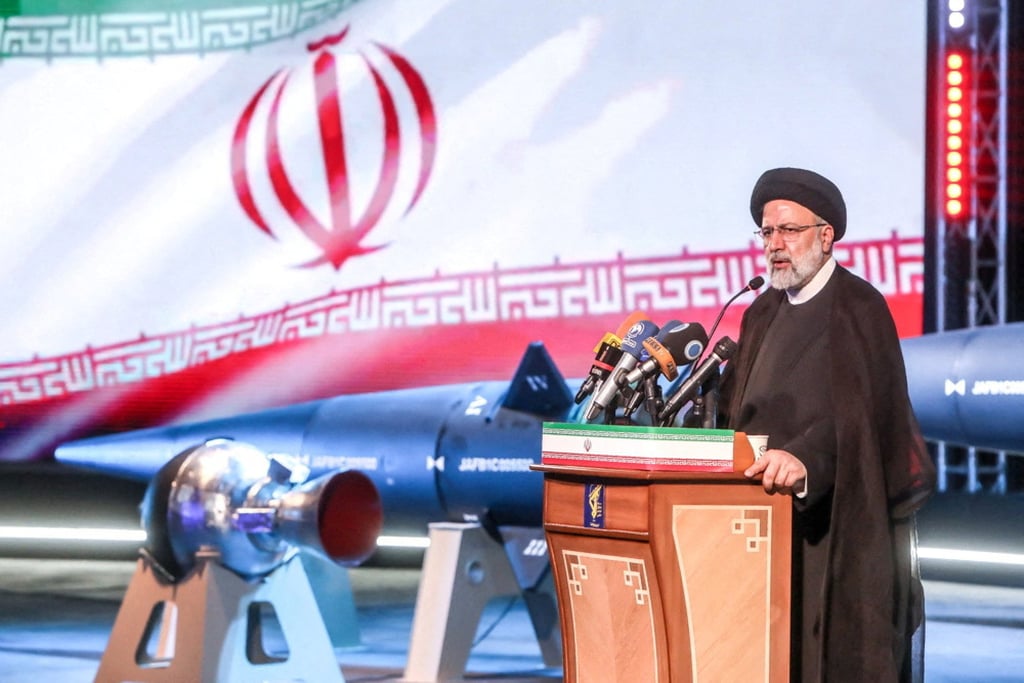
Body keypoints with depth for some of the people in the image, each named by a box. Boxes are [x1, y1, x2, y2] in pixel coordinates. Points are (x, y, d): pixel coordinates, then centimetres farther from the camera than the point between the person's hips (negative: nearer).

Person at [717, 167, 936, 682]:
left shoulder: (859, 308, -7)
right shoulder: (762, 313, 16)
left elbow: (858, 412, -20)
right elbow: (735, 405, 16)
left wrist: (806, 457, -36)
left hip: (839, 521, -6)